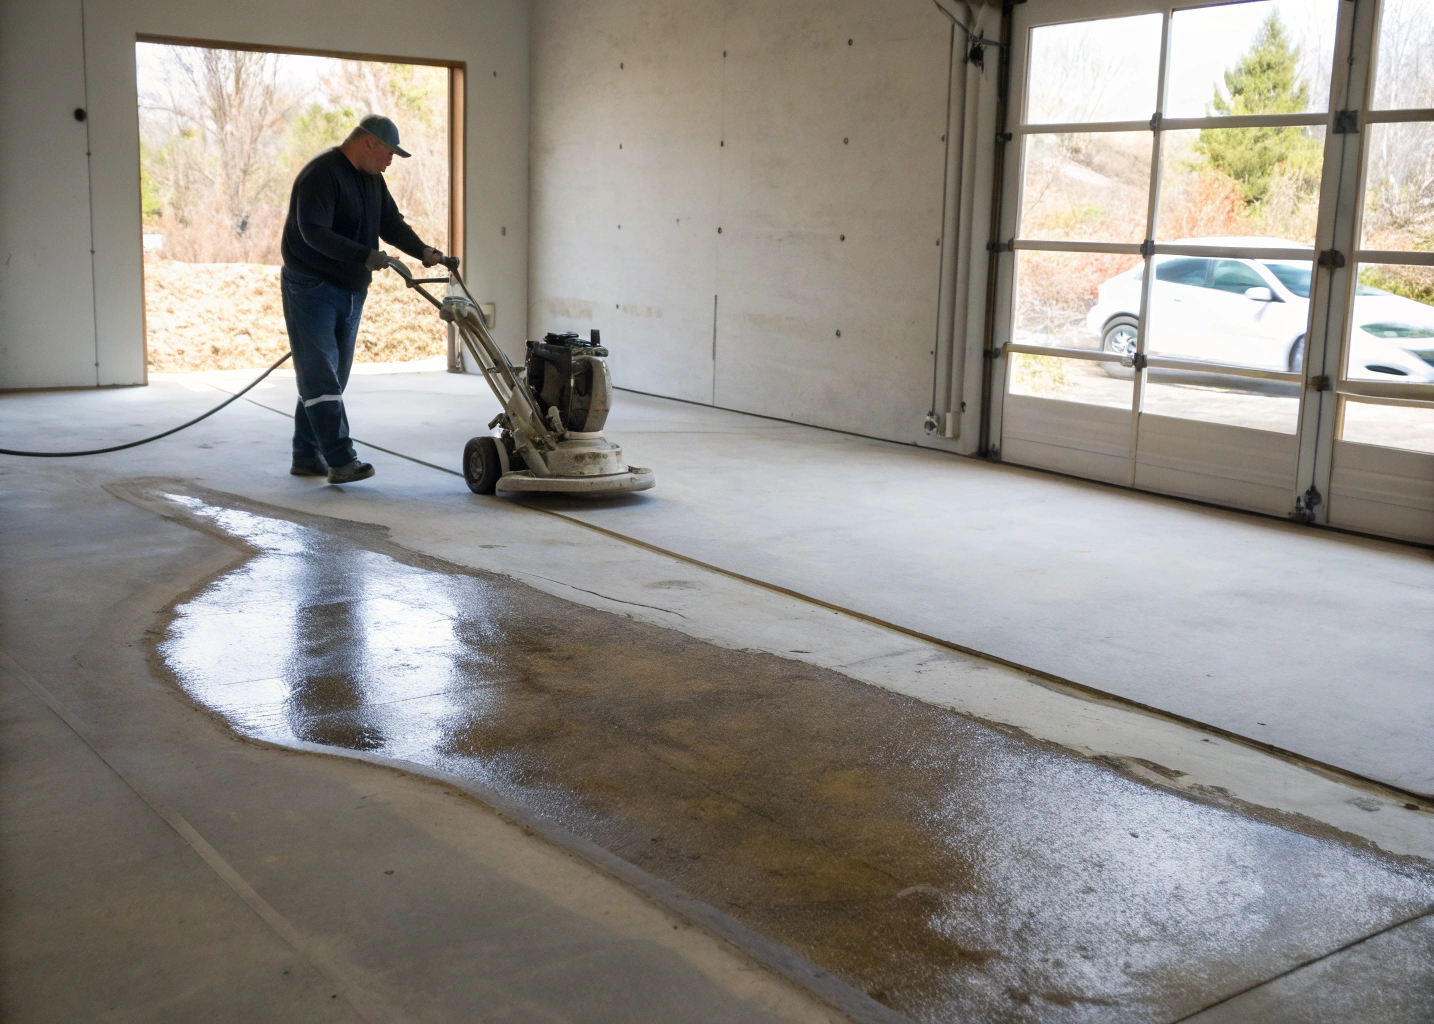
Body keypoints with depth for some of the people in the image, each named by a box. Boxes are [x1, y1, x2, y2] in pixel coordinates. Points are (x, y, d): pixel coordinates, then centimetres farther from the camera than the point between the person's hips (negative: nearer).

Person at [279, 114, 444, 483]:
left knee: (326, 377, 10)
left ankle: (307, 458, 17)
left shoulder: (371, 178, 13)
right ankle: (341, 461, -16)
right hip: (311, 287, -9)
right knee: (320, 375, -11)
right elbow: (314, 232, -27)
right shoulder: (321, 174, -17)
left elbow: (392, 223, 17)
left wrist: (423, 251, 0)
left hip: (350, 292, 9)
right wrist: (366, 256, -34)